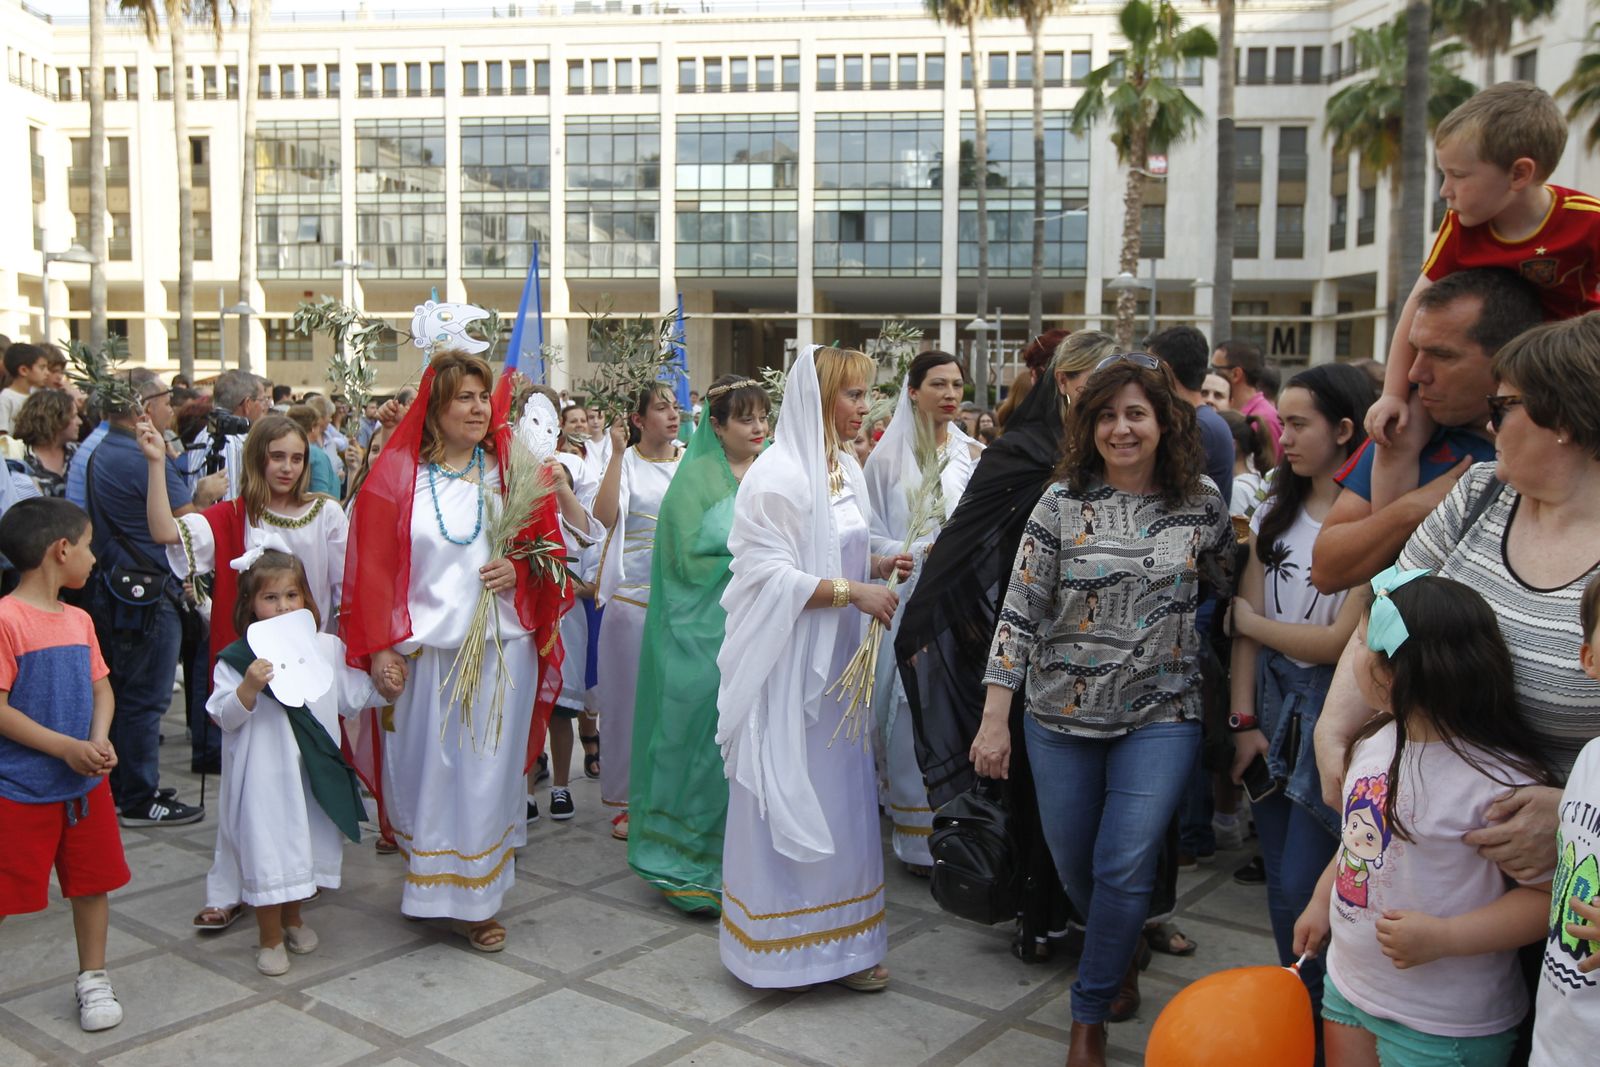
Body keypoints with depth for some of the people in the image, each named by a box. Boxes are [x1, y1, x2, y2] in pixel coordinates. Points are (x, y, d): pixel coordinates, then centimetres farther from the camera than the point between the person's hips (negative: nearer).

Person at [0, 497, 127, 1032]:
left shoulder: (79, 619, 8)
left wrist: (99, 739, -8)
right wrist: (66, 748, -20)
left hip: (86, 783, 7)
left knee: (92, 883, 14)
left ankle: (93, 980, 30)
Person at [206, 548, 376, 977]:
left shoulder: (327, 648, 3)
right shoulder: (238, 659, -9)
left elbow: (351, 693, 14)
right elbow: (224, 717, -11)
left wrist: (385, 686, 0)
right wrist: (248, 689, -27)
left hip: (314, 770, 4)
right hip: (263, 775, -4)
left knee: (306, 843, 17)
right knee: (268, 849, 3)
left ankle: (293, 918, 41)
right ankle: (270, 937, 22)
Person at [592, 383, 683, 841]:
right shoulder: (626, 462, 1)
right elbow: (605, 515, -16)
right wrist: (618, 453, -16)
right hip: (634, 593, -2)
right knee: (631, 695, 4)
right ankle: (625, 800, 15)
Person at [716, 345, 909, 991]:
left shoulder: (846, 468, 11)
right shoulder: (777, 473, -15)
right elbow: (767, 576, -19)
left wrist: (878, 565, 4)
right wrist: (850, 590, -22)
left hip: (837, 659, 8)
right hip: (790, 663, -8)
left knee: (840, 793, 14)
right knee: (791, 800, 0)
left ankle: (837, 934, 27)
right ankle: (787, 940, 15)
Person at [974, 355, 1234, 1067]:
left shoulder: (1202, 503, -2)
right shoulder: (1062, 502, -6)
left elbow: (1224, 591, 13)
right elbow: (1021, 610, -6)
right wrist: (994, 719, -9)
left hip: (1160, 716, 0)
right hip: (1061, 715, 1)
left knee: (1124, 872, -4)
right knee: (1074, 868, 13)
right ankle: (1122, 951, 45)